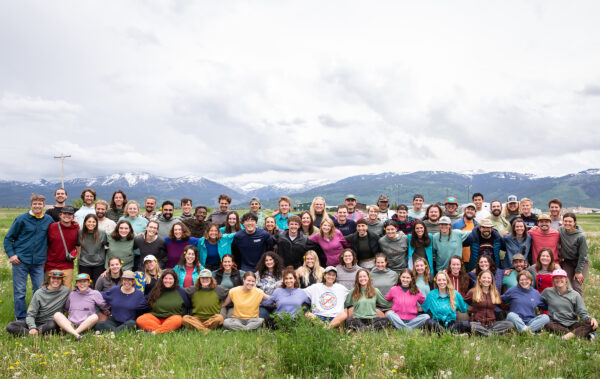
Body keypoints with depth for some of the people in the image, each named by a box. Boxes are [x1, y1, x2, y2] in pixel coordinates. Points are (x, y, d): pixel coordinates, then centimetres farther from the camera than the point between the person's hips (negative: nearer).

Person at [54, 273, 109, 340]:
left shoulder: (95, 294, 10)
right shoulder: (72, 294, 16)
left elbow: (104, 306, 13)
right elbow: (66, 308, 24)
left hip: (85, 325, -2)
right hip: (70, 325, 2)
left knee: (95, 317, -30)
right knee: (57, 315, -22)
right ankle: (75, 334, -45)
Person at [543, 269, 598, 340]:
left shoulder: (575, 295, 9)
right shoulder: (547, 292, 8)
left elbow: (582, 313, 3)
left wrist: (590, 318, -18)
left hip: (572, 324, 1)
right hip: (556, 324, -1)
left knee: (592, 324, -24)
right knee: (548, 325, -36)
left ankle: (571, 334, -42)